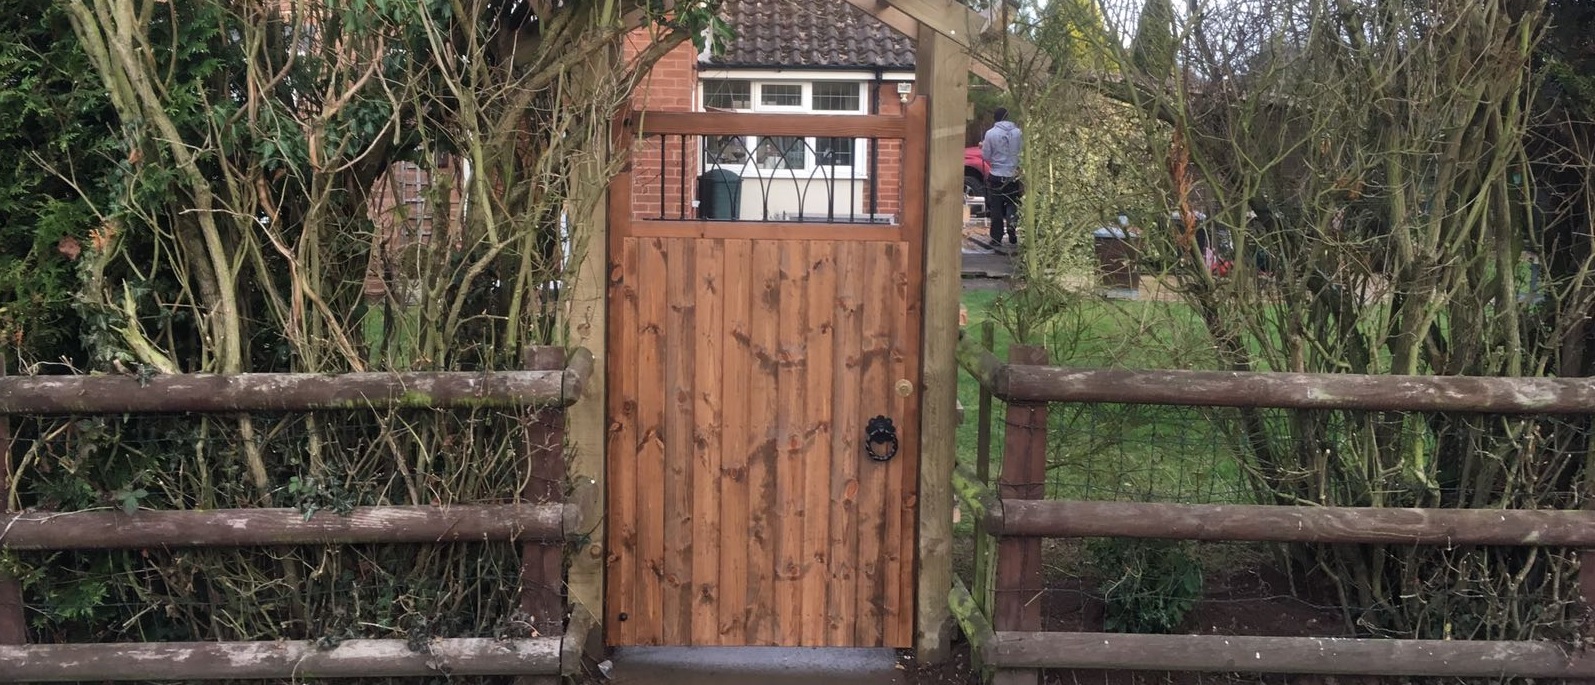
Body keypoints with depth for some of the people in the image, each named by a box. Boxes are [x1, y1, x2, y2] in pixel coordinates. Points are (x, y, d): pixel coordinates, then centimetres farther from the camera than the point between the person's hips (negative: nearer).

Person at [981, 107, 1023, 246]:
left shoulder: (991, 134, -11)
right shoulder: (1018, 133, -3)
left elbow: (986, 156, -6)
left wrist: (983, 146, 12)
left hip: (996, 176, -2)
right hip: (1014, 176, 2)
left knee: (996, 208, 7)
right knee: (1012, 203, 19)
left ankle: (997, 237, 9)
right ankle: (1012, 221, -8)